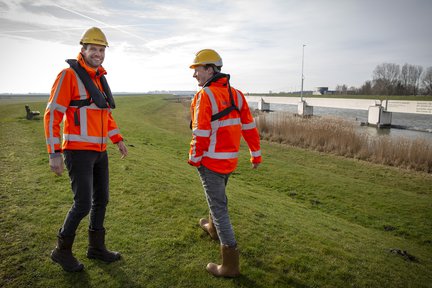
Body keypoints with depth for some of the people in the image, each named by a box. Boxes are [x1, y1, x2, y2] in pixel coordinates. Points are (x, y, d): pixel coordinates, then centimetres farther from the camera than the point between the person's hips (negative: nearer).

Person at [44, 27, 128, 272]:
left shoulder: (99, 78, 14)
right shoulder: (69, 75, -11)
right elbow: (52, 115, -14)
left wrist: (119, 140, 19)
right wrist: (54, 153, -18)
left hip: (99, 151, 8)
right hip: (78, 151, -8)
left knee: (101, 199, 12)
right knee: (83, 204, -7)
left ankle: (96, 247, 27)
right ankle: (63, 250, 17)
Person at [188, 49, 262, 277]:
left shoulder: (204, 95, -16)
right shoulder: (235, 94, 5)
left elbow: (201, 133, -21)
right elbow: (249, 127, 6)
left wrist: (194, 159, -7)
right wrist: (256, 154, 12)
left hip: (211, 161, -8)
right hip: (230, 159, 8)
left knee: (218, 207, -1)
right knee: (218, 196, 29)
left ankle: (230, 264, 5)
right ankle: (213, 228, 54)